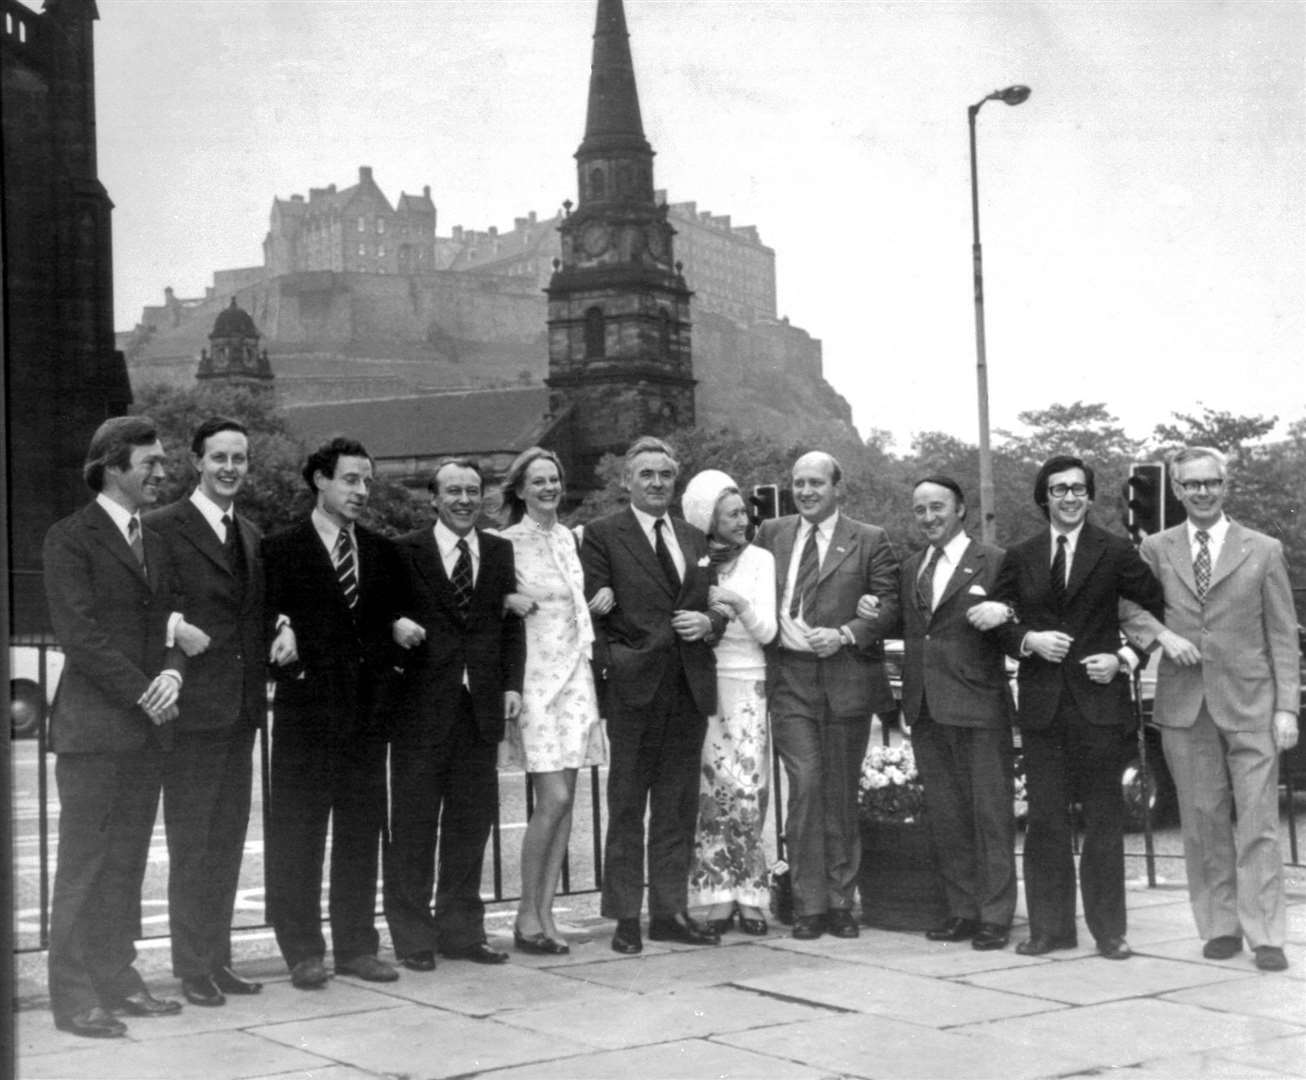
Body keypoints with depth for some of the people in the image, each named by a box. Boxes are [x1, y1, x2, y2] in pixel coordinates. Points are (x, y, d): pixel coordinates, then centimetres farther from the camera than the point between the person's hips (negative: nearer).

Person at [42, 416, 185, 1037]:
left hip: (148, 728, 7)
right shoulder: (70, 539, -5)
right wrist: (141, 693, -14)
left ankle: (117, 979, 17)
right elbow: (78, 636, -12)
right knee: (83, 865, -3)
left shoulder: (155, 543, 17)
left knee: (127, 863, 10)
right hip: (94, 725, -7)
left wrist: (172, 672, -5)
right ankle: (75, 998, 2)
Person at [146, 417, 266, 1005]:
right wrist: (172, 625, -24)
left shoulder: (251, 536, 16)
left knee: (228, 840, 13)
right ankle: (192, 967, 7)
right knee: (190, 842, -1)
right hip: (193, 706, -7)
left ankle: (218, 960, 22)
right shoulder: (162, 527, -7)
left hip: (241, 708, 7)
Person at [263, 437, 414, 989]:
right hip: (305, 712, -4)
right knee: (297, 835, 0)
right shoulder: (281, 549, -1)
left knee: (362, 833, 9)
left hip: (366, 711, 5)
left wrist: (398, 629, -2)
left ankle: (357, 944, 18)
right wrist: (283, 631, -23)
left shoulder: (382, 551, 14)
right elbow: (269, 616, -3)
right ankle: (303, 951, 8)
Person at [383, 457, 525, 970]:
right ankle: (412, 935, 11)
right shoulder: (405, 552, -1)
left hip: (482, 706, 4)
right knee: (413, 824, 2)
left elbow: (510, 624, 11)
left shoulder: (499, 552, 11)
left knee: (472, 821, 9)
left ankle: (461, 931, 20)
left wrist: (511, 684, 2)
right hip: (422, 706, -4)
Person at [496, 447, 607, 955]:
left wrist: (598, 607, 10)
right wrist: (508, 602, -18)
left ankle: (545, 912, 10)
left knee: (564, 800, 4)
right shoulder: (507, 542, -6)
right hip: (535, 676, -6)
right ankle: (527, 916, 1)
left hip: (575, 672, 6)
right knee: (554, 798, -11)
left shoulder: (568, 537, 13)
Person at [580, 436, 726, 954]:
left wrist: (709, 622, 0)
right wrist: (613, 660, -16)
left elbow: (711, 606, 21)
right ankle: (626, 917, 8)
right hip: (634, 686, -5)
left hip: (690, 687, 5)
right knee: (627, 807, 2)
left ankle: (671, 911, 17)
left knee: (678, 806, 9)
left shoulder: (695, 538, 16)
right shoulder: (602, 535, 0)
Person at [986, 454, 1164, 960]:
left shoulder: (1115, 553, 1)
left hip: (1098, 698, -2)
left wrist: (1124, 657, -6)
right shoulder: (1019, 557, 8)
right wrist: (1028, 640, -7)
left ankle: (1108, 929, 10)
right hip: (1040, 704, 2)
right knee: (1045, 817, 5)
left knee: (1103, 817, 2)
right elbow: (996, 620, 11)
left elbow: (1158, 608, 4)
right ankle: (1050, 926, 14)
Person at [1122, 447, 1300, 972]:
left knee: (1258, 824, -3)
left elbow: (1283, 636, 3)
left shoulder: (1264, 551, 5)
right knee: (1203, 822, 6)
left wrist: (1287, 707, -3)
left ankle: (1264, 935, 1)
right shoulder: (1156, 550, 8)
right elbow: (1128, 610, 11)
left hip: (1249, 703, -2)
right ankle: (1220, 927, 15)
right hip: (1184, 703, 2)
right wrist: (1161, 633, -10)